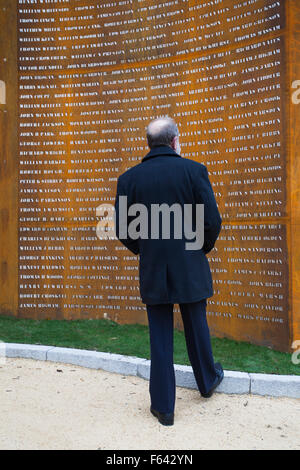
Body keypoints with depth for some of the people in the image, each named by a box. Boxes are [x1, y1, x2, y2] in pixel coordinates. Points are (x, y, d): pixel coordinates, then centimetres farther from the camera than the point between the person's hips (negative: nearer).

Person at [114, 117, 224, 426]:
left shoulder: (129, 178, -3)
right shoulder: (194, 170, -7)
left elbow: (122, 230, -2)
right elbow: (212, 220, -9)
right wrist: (203, 247, 10)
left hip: (152, 271, 0)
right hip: (190, 267, 0)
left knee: (160, 339, 11)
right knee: (196, 327, 20)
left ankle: (163, 407, 22)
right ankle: (207, 381, 43)